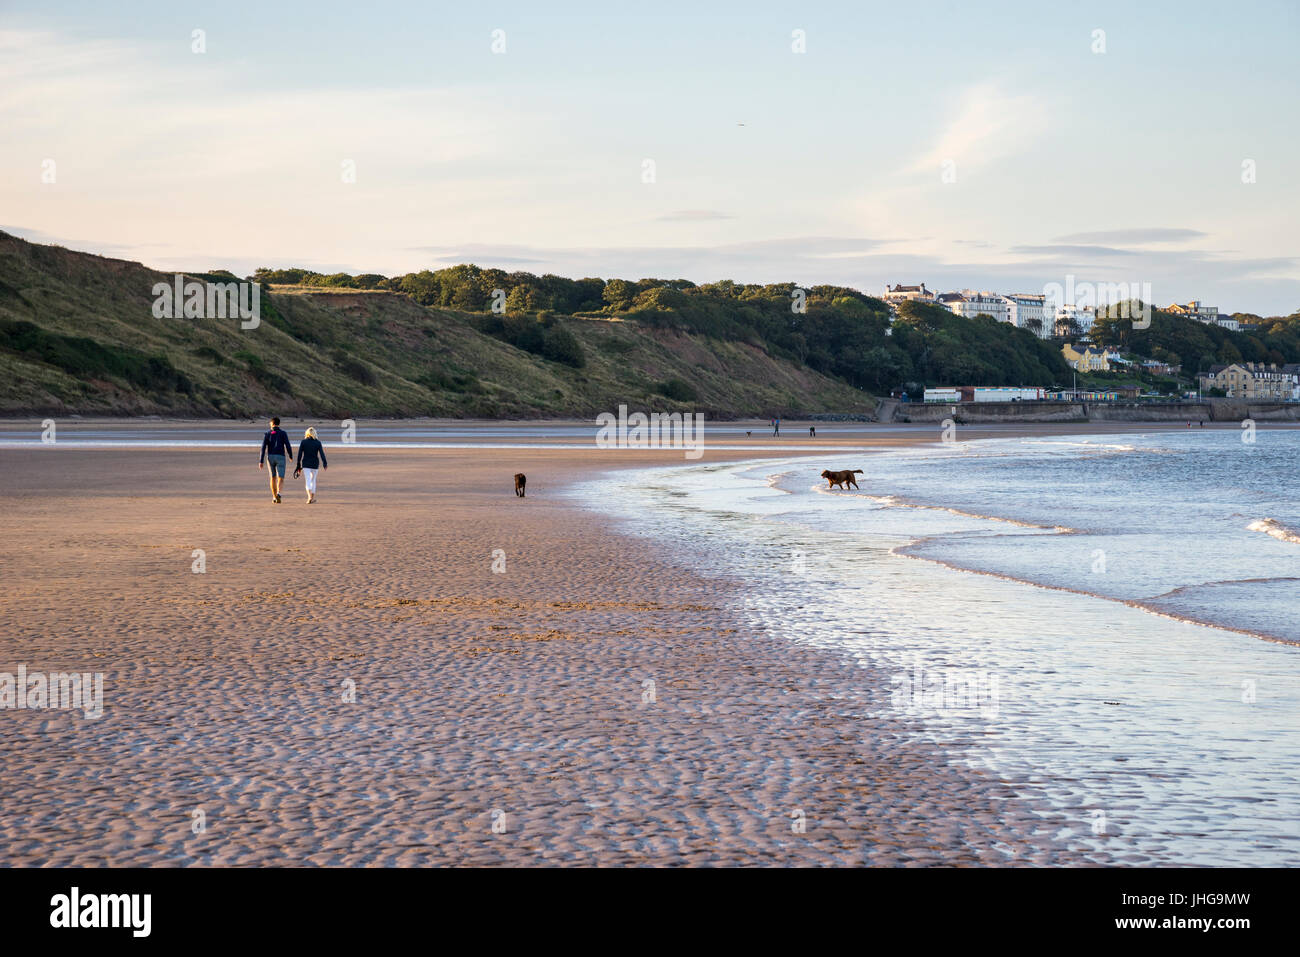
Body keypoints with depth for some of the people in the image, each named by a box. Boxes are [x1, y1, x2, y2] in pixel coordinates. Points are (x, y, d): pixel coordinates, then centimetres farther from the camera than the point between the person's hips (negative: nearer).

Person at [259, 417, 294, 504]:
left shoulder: (267, 434, 2)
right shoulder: (283, 434, -2)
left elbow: (263, 448, -5)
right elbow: (288, 446, -8)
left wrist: (261, 462, -7)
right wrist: (291, 456, 12)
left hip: (270, 457, 2)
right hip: (280, 458, -2)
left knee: (273, 477, 20)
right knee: (280, 479, -4)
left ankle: (274, 497, 23)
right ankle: (278, 493, -33)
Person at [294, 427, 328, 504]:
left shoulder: (303, 442, -1)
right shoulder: (318, 442, 1)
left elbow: (299, 454, -1)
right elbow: (321, 453, -8)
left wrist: (298, 465, 5)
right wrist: (325, 463, -13)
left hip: (306, 464, -2)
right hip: (315, 463, 2)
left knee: (308, 481, -6)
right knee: (313, 480, 17)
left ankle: (310, 497, -27)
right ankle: (313, 498, 22)